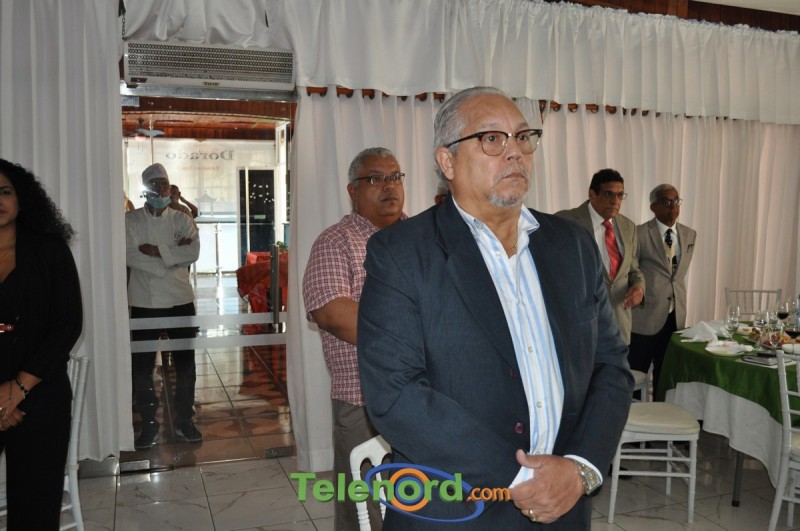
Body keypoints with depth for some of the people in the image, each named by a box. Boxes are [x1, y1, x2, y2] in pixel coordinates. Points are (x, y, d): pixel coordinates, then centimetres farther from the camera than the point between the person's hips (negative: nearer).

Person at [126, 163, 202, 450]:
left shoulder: (182, 220, 6)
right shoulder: (131, 220, 3)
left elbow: (193, 251, -10)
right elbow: (130, 254, -13)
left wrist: (158, 251, -17)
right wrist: (173, 253, -15)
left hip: (180, 300, 1)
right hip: (144, 303, -1)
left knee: (185, 363, 6)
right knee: (142, 367, 3)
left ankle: (183, 422, 20)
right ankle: (149, 425, 17)